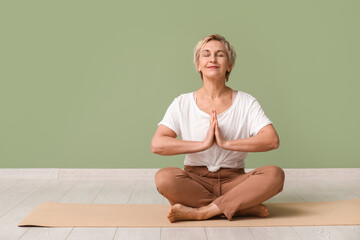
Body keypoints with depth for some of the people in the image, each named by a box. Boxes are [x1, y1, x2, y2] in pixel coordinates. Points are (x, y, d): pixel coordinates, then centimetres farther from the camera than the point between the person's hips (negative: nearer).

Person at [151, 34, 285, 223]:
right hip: (195, 180, 0)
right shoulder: (183, 104, 3)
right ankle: (246, 207, -22)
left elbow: (272, 140, -11)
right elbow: (157, 145, -11)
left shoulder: (247, 103, 4)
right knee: (164, 177, -32)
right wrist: (203, 144, -19)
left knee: (275, 174, -27)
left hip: (233, 180, 0)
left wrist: (226, 143, -19)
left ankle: (199, 212, -26)